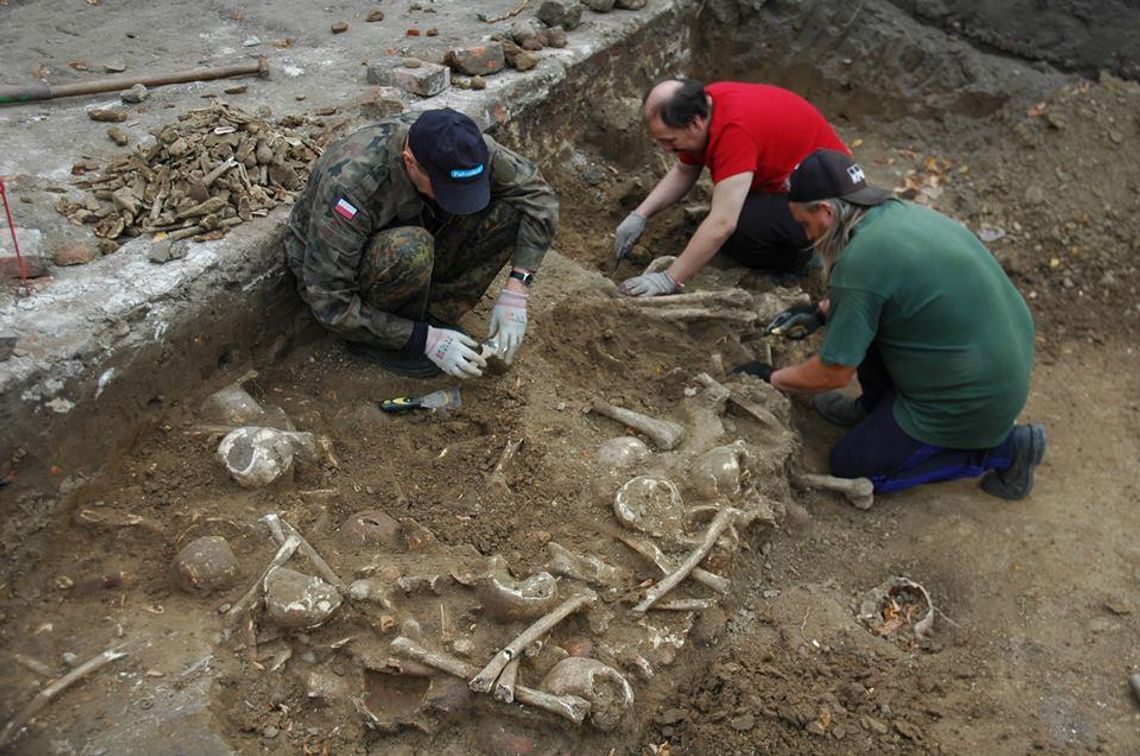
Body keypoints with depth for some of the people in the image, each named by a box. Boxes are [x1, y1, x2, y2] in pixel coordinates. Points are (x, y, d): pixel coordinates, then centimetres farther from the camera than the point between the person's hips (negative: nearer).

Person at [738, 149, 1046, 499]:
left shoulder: (859, 261, -26)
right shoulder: (901, 210, 0)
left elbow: (833, 374, -16)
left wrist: (772, 378, 1)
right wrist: (821, 311, 14)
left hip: (973, 403, -8)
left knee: (850, 465, 7)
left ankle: (1001, 449, 6)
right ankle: (876, 406, 26)